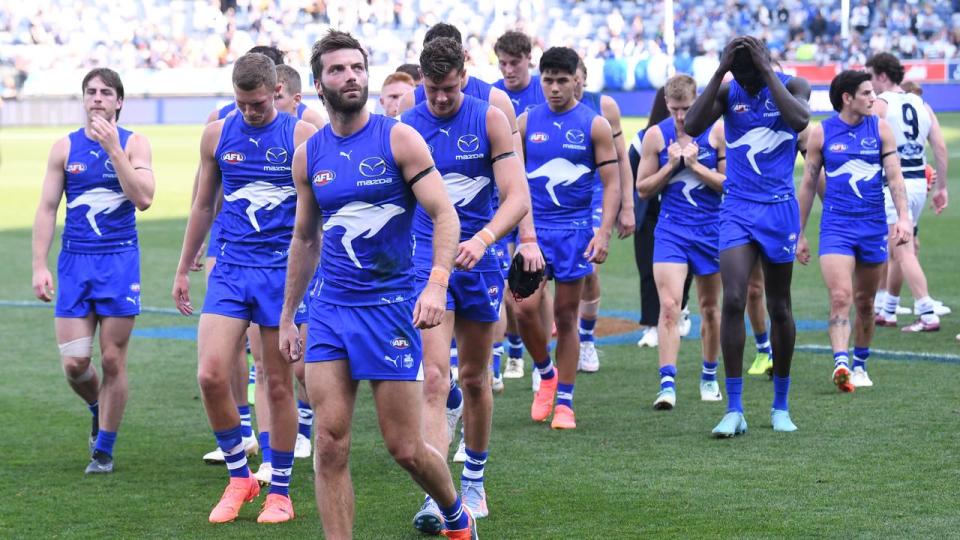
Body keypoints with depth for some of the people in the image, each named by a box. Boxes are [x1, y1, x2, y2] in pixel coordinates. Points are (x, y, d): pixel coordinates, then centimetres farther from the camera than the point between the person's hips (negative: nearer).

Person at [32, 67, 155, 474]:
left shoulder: (133, 144, 0)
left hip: (120, 261, -1)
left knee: (112, 360, 0)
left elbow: (143, 199, -14)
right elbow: (46, 209, 5)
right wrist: (39, 267, -3)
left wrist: (113, 149, -18)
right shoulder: (65, 147, 5)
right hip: (75, 261, 2)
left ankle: (104, 448, 13)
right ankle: (98, 410, 29)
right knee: (74, 362, -4)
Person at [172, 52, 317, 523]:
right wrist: (183, 270, 18)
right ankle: (239, 477, 8)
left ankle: (280, 492, 17)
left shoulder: (302, 136, -4)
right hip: (230, 269, 3)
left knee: (279, 385, 4)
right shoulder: (217, 135, 6)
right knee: (211, 375, -11)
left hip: (283, 272, -3)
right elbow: (203, 206, 17)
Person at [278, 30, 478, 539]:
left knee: (405, 449, 2)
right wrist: (287, 316, 18)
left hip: (390, 304, -3)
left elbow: (445, 216, -8)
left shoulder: (399, 139, -5)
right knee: (330, 444, -6)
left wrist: (436, 284, -24)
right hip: (330, 307, 3)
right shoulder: (308, 154, 7)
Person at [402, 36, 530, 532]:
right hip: (427, 261, -1)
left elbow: (517, 197, -11)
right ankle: (434, 498, -19)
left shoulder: (489, 119, -5)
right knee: (434, 379, -14)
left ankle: (473, 482, 30)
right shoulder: (405, 127, -2)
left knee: (475, 378, 13)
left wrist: (482, 239, -27)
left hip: (478, 260, 1)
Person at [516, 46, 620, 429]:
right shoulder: (526, 122, 6)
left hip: (575, 229, -1)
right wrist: (521, 225, 1)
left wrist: (605, 232, -12)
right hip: (534, 228, 1)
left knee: (566, 315, 3)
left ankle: (564, 401, 12)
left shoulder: (595, 125, 0)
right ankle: (546, 374, 13)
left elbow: (611, 183, -1)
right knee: (526, 307, -13)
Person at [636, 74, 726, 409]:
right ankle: (667, 383, -20)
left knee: (709, 306, 13)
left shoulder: (717, 132, -3)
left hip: (711, 229, 1)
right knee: (669, 305, -15)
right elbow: (643, 189, 4)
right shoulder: (656, 135, 0)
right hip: (670, 229, -1)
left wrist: (696, 165, -14)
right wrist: (670, 165, -10)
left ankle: (709, 376, 29)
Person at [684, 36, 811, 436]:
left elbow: (799, 120, -24)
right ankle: (734, 410, -11)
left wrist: (767, 71, -20)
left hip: (779, 208, -1)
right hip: (738, 208, 1)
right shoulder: (727, 92, 2)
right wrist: (720, 72, -16)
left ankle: (781, 407, 22)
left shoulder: (791, 86, -2)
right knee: (733, 301, -14)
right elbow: (692, 126, -14)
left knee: (779, 308, 8)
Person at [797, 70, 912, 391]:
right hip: (836, 225, -2)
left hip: (874, 226, 2)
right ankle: (841, 364, -29)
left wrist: (903, 217, -12)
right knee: (840, 296, -19)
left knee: (865, 302, 11)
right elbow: (808, 185, 6)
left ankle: (860, 365, 27)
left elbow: (894, 176, 2)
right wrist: (799, 234, 8)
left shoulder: (880, 129, 4)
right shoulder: (821, 133, 0)